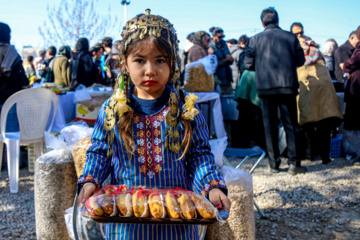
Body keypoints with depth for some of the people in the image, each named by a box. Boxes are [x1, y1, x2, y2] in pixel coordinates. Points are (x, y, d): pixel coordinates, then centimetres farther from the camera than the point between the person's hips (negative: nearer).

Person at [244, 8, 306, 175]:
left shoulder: (256, 39, 0)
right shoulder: (291, 37, 2)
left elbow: (248, 63, 0)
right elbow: (300, 60, 6)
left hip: (266, 86, 0)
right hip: (288, 85, 0)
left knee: (270, 125, 7)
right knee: (290, 124, 6)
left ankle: (274, 164, 9)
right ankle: (293, 162, 0)